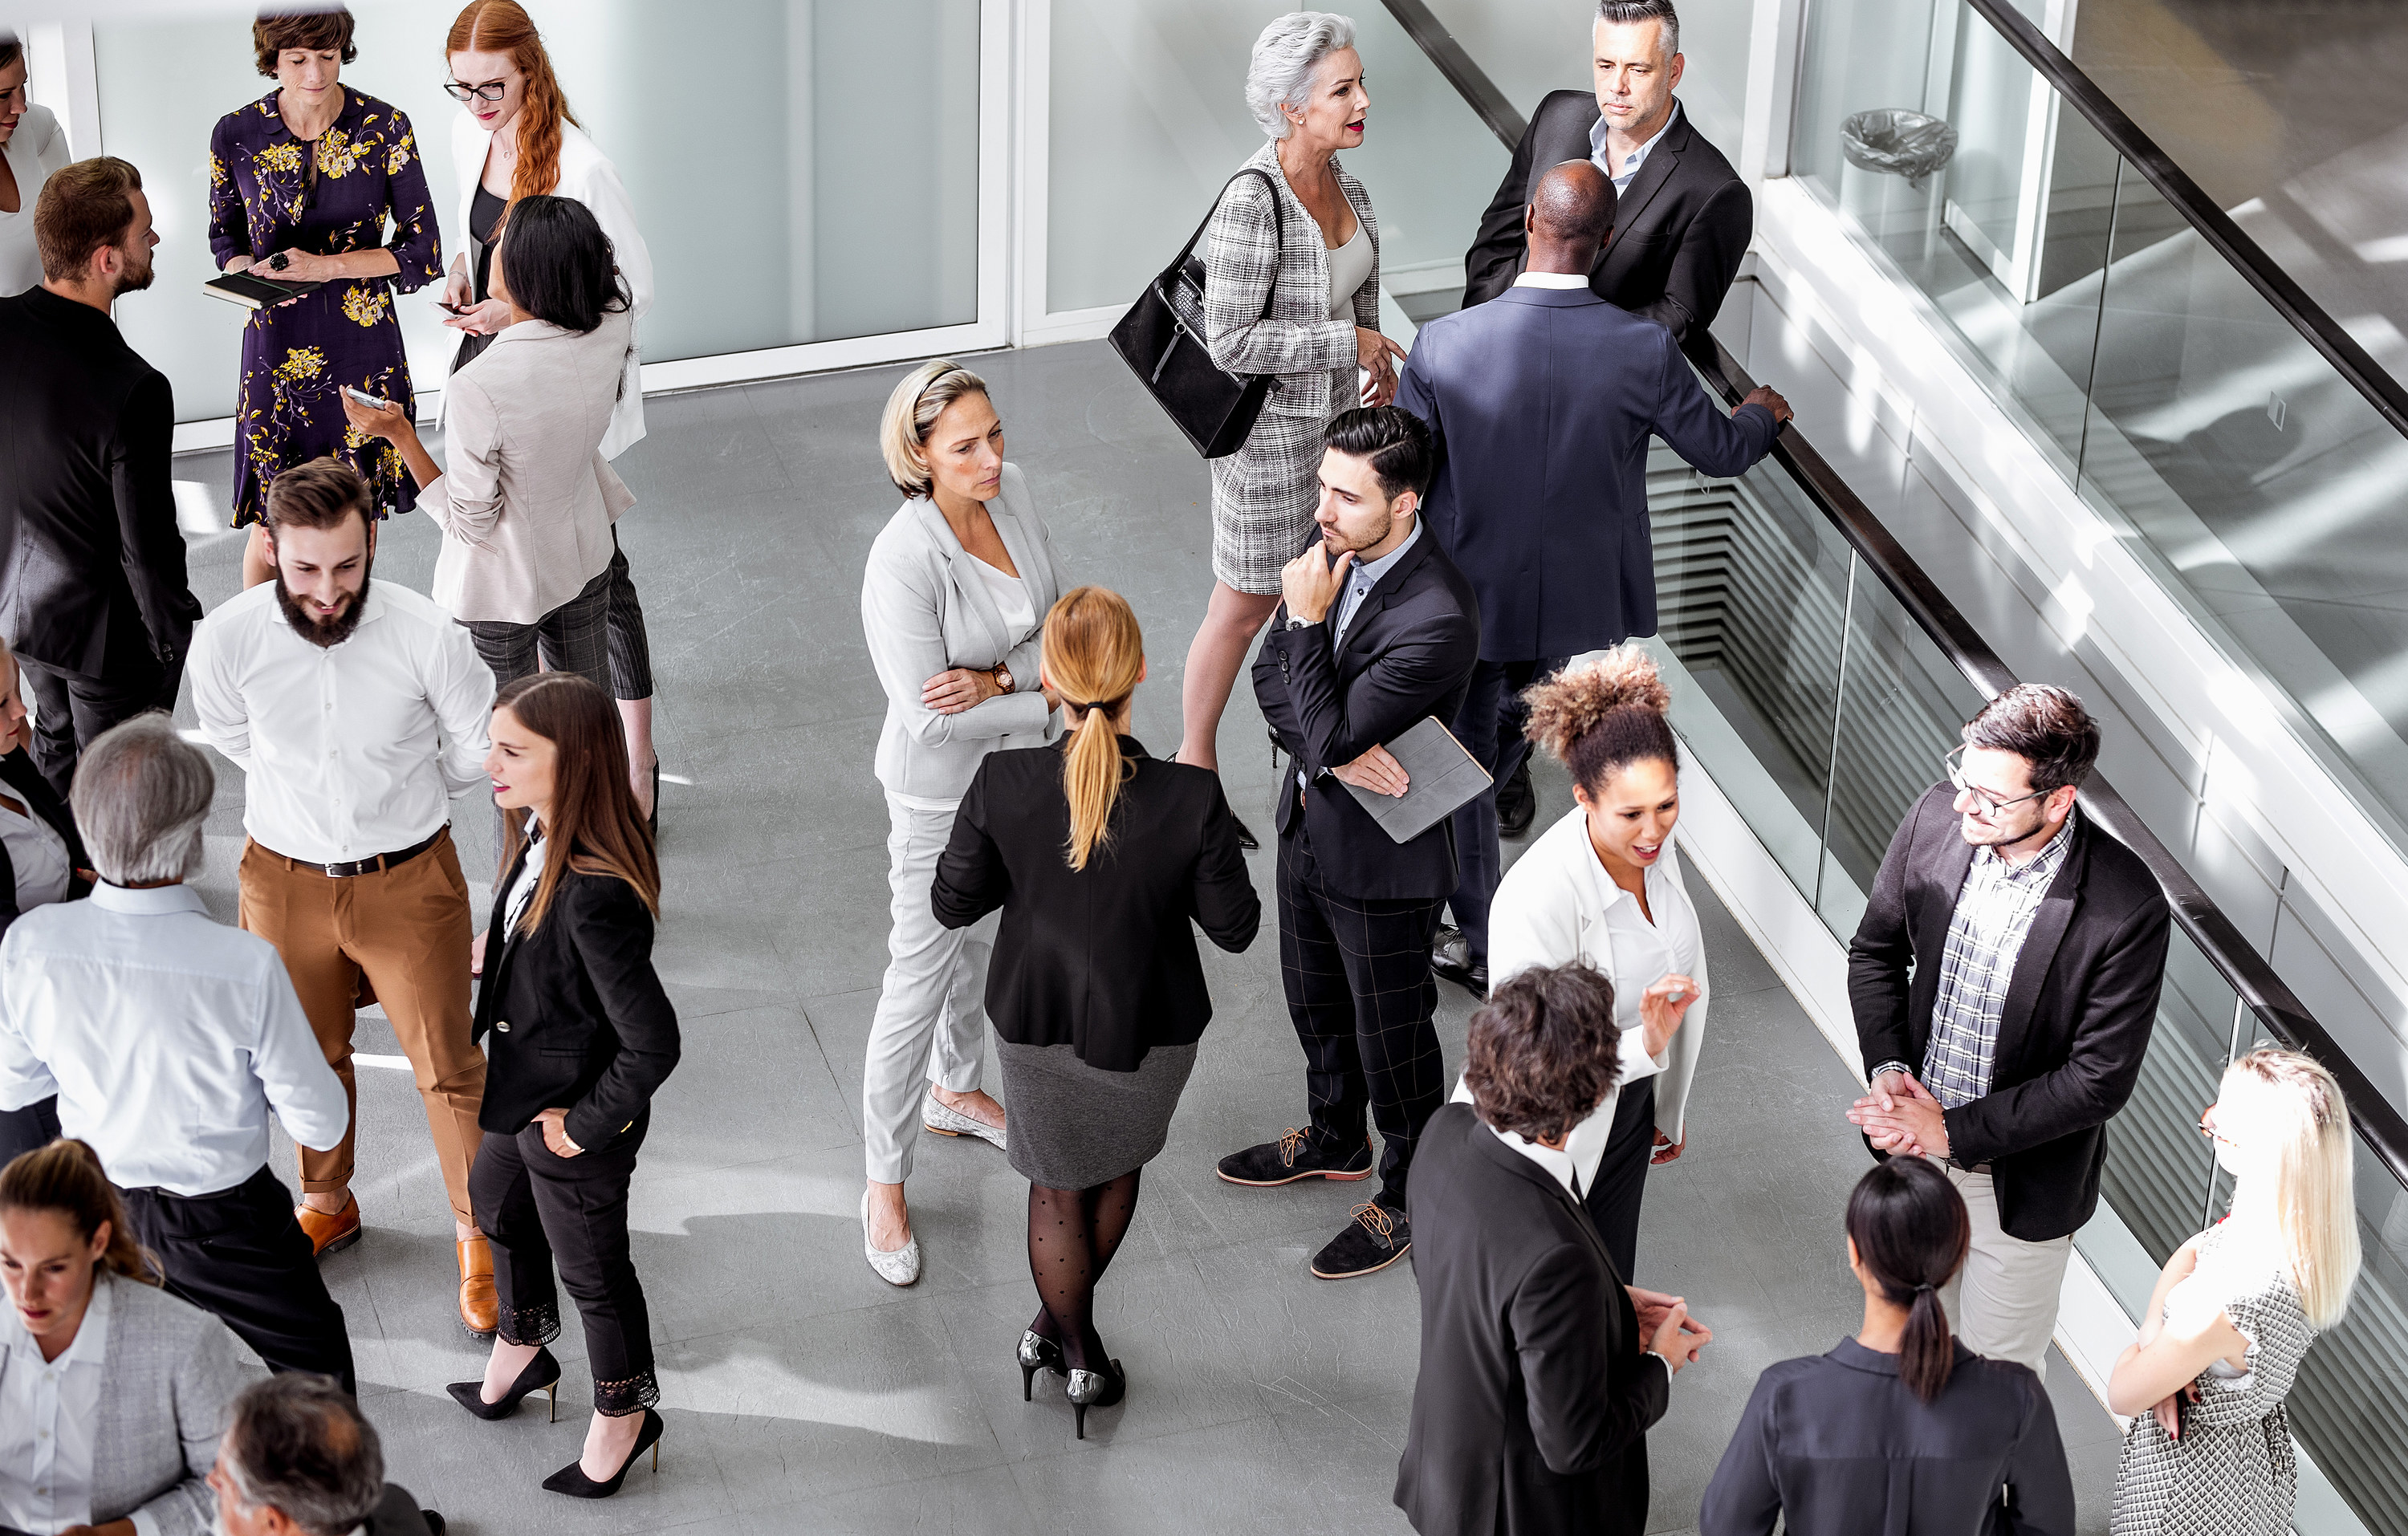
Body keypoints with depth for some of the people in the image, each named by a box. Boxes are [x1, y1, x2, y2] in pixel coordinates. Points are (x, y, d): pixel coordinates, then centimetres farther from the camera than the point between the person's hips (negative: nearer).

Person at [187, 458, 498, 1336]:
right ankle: (327, 1205, 47)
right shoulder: (226, 641, -20)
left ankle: (477, 1233, 29)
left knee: (446, 1065, 7)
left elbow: (479, 752, -4)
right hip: (284, 879, 2)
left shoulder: (425, 636, -24)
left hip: (408, 878, -2)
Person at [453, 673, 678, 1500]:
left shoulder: (595, 896, -40)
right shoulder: (541, 836, -13)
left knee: (591, 1268, 16)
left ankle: (623, 1415, 43)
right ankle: (522, 1347, 61)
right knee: (497, 1207, 33)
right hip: (520, 1092, 9)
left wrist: (589, 1124, -24)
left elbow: (652, 1045, -36)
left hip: (573, 1129, -9)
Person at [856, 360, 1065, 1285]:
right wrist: (1054, 696, -20)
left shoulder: (1011, 493, -11)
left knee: (985, 941, 27)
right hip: (942, 797, -7)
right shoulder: (903, 564, -31)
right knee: (919, 985, 3)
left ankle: (956, 1092, 53)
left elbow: (1061, 617, -4)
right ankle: (885, 1184, 19)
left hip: (1019, 770, 7)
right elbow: (930, 716, -30)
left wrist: (998, 677, -23)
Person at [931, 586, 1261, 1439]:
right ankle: (1067, 1323, 51)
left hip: (1036, 1021, 0)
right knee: (1118, 1168, 31)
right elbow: (1234, 927, -16)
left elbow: (953, 903, -12)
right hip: (1147, 1029, 0)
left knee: (1058, 1187, 26)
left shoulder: (1004, 784, -27)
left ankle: (1072, 1346, 44)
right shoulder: (1191, 799, -30)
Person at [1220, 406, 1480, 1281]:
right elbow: (1270, 676, -3)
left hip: (1382, 858, -8)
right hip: (1311, 824, 8)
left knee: (1391, 1037, 13)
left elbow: (1331, 734, -29)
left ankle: (1410, 1195, 35)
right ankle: (1335, 1140, 53)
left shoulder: (1439, 619, -34)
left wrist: (1309, 620, -28)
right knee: (1315, 1002, 28)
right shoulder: (1337, 547, -10)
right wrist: (1332, 756, -20)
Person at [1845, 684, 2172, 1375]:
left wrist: (1953, 1131, -22)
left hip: (2020, 1182, -4)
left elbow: (2100, 1078, -22)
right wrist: (1888, 1070, -14)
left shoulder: (2128, 909, -29)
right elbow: (1875, 949, 1)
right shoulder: (1935, 818, -16)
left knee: (2000, 1363, 15)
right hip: (1914, 1143, 4)